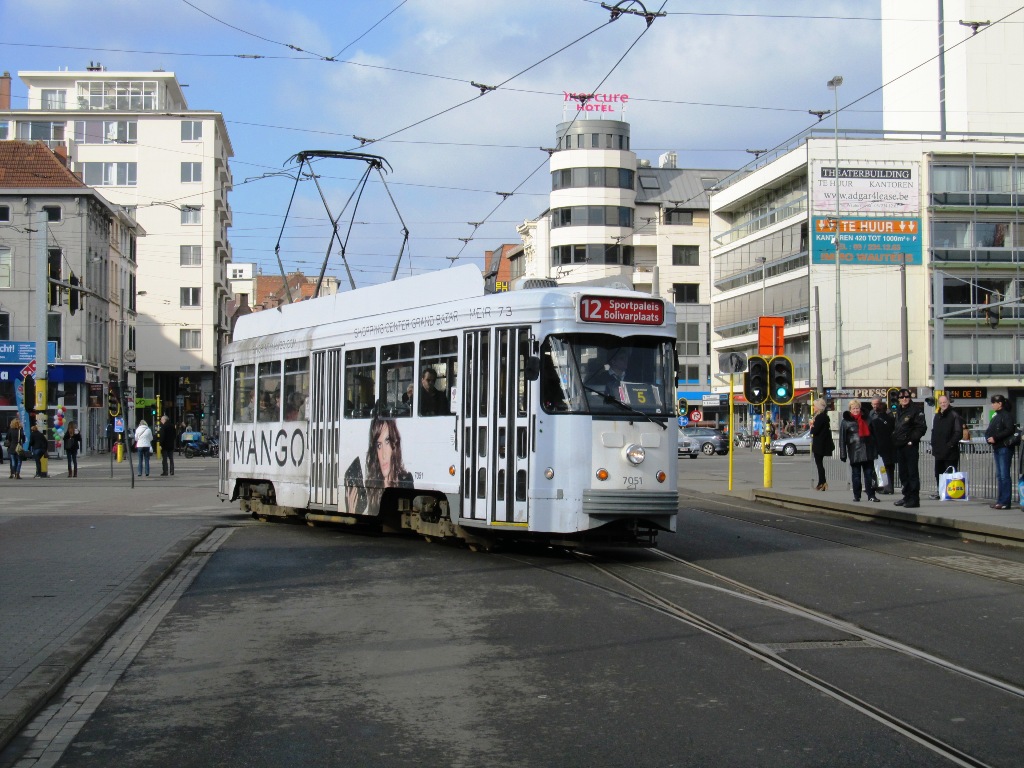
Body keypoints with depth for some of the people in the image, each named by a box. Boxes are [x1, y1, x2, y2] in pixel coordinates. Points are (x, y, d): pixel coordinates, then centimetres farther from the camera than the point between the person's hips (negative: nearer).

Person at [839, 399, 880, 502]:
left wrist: (875, 450, 10)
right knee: (856, 475, 4)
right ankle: (856, 496, 10)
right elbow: (842, 439, -3)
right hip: (854, 453, -3)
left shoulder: (866, 420, 11)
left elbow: (872, 435, 15)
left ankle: (871, 495, 5)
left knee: (869, 474, 3)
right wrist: (843, 454, -9)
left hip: (867, 452, 3)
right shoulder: (846, 422, -1)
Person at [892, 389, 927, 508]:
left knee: (912, 473, -7)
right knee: (903, 473, 13)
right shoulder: (898, 411, 16)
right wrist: (894, 438, 12)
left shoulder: (916, 409, -7)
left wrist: (912, 440, -15)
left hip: (910, 446, -8)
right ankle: (907, 496, 23)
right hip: (899, 446, 8)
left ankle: (914, 499, -6)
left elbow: (921, 427, -12)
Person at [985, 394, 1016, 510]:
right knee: (999, 475, 11)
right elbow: (989, 431, 22)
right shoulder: (995, 416, 18)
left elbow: (1009, 430, -21)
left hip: (1005, 448, -9)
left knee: (1004, 475, -9)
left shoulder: (1006, 416, -9)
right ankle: (1000, 500, 15)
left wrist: (995, 438, -18)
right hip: (996, 448, 9)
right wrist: (988, 438, 1)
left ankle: (1005, 502, -9)